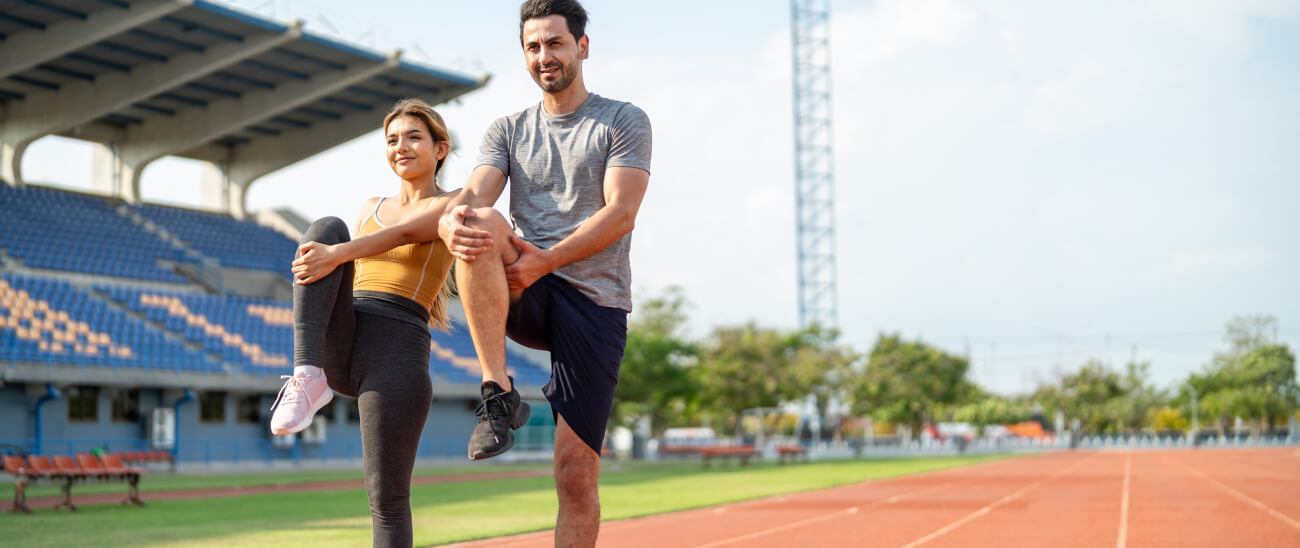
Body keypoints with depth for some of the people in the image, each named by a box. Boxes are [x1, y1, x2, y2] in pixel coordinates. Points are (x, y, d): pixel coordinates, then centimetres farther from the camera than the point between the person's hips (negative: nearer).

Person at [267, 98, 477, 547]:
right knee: (326, 227, -20)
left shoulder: (452, 206, 6)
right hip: (337, 346, 4)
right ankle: (308, 379, -31)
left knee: (387, 498, -7)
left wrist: (338, 253, -32)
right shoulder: (371, 207, 25)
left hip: (397, 352, -4)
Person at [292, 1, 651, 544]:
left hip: (594, 300, -2)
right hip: (525, 297, 2)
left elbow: (620, 214, -8)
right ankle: (497, 393, -29)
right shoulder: (507, 130, 16)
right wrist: (450, 222, -28)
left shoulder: (623, 122, 5)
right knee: (479, 225, -31)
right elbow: (473, 195, -3)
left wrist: (547, 259, -22)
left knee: (576, 474, -9)